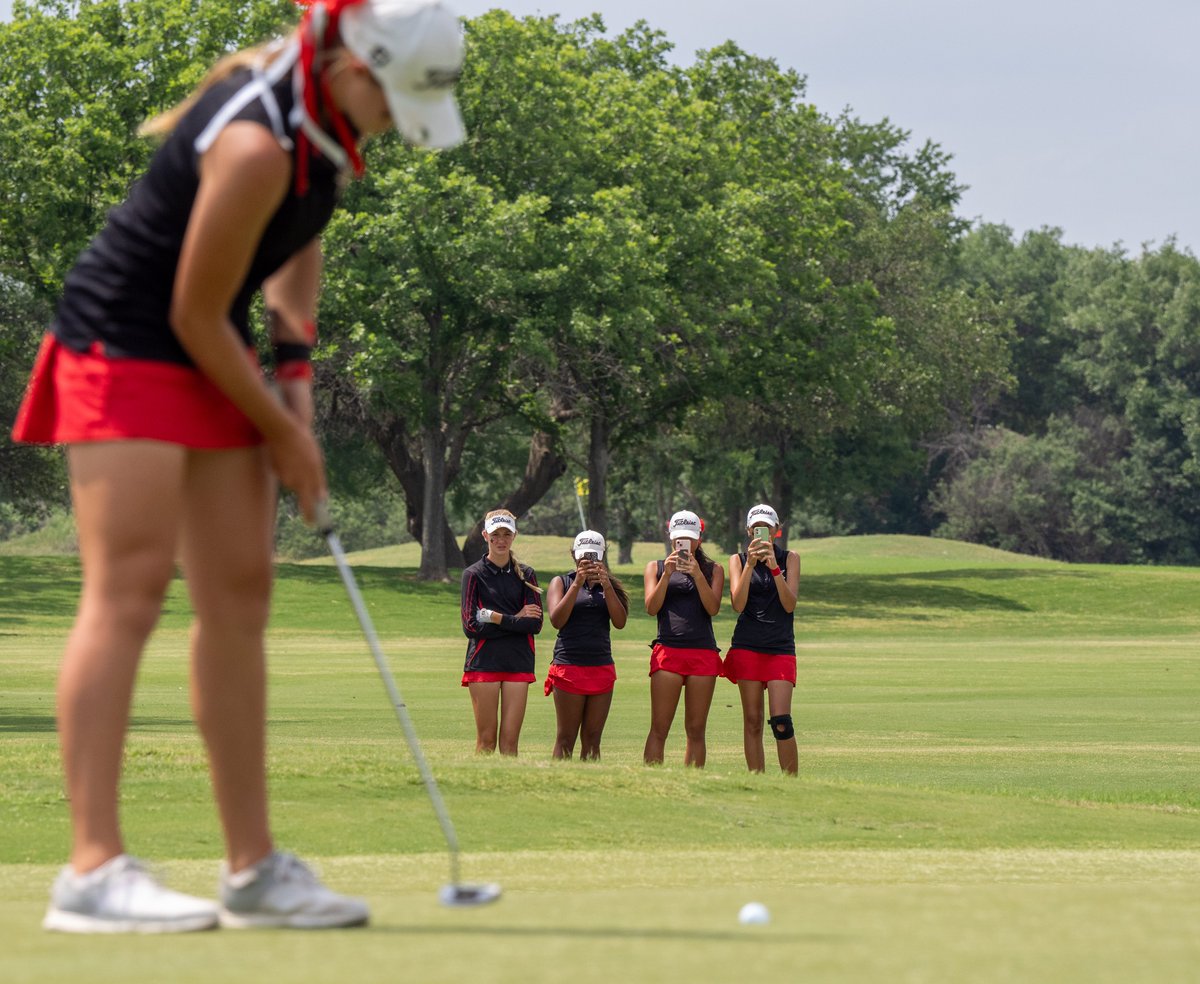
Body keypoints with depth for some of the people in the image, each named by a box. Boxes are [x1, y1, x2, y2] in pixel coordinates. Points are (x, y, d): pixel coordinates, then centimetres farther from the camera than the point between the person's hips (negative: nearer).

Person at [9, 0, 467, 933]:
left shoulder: (330, 110, -1)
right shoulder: (257, 146, -29)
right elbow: (194, 315, -20)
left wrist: (297, 363, 7)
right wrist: (281, 433, -8)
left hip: (207, 360, 9)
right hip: (124, 348, -9)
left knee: (241, 592, 5)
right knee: (129, 587, -15)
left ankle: (254, 868, 8)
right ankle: (93, 869, -19)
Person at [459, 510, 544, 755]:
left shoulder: (526, 575, 10)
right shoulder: (473, 574, 2)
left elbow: (535, 624, 0)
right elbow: (471, 626, -6)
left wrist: (496, 618, -9)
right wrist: (516, 619, -7)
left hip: (518, 663, 2)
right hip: (484, 661, -2)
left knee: (510, 739, -2)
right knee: (486, 738, -4)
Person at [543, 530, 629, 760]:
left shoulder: (609, 586, 14)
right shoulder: (561, 583, 7)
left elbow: (620, 622, 0)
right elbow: (557, 620, -8)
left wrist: (606, 586, -11)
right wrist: (577, 584, -14)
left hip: (602, 668, 3)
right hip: (569, 666, -3)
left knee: (592, 739, 3)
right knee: (566, 739, -4)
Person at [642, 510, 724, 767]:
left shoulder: (713, 570, 14)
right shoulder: (656, 568, 14)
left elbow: (713, 608, -1)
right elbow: (651, 607, 1)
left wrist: (697, 574, -12)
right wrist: (667, 574, -10)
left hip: (703, 652, 1)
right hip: (667, 649, -1)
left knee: (696, 730, 2)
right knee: (659, 729, -8)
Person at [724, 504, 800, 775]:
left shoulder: (789, 558, 7)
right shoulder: (738, 560, 8)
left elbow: (789, 605, -4)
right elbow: (738, 605, -6)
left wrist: (774, 567, -15)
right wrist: (750, 564, -13)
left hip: (781, 648, -1)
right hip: (747, 647, 1)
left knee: (781, 721, -13)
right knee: (752, 722, 0)